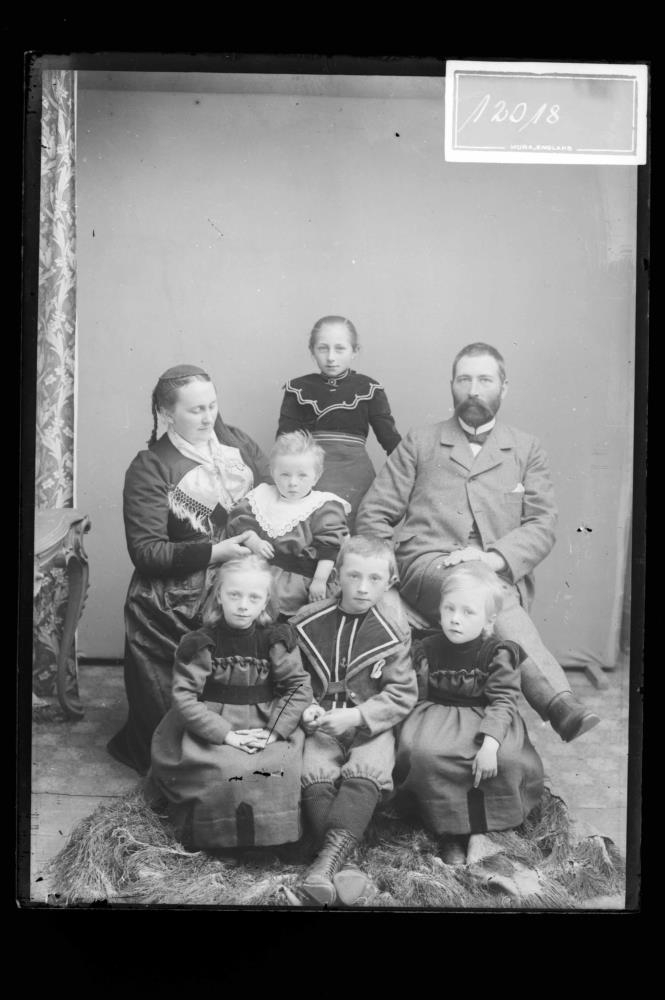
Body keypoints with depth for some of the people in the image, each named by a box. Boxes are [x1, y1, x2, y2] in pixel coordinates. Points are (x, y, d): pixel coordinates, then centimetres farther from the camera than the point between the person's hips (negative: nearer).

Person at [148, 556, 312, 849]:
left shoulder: (276, 641, 1)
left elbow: (299, 687, 2)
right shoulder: (200, 644, -5)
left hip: (266, 728, 2)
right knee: (224, 771, -27)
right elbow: (184, 697, -9)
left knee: (283, 769, -22)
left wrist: (273, 731, -12)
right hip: (210, 729, -2)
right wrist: (226, 734, -17)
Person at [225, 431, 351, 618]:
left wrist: (320, 580, -13)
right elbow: (241, 520, 6)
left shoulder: (324, 507, -1)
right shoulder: (262, 496, 13)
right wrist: (253, 542, -13)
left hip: (299, 575, -4)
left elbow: (329, 548, -5)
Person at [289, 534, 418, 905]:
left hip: (371, 725, -1)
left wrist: (356, 716, -16)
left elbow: (402, 695, -4)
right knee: (314, 771, -26)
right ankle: (344, 862, -28)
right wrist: (304, 708, -7)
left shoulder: (395, 630, -3)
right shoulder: (306, 623, 3)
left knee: (367, 770, -30)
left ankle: (330, 856, -35)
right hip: (321, 724, 2)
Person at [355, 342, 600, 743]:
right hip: (426, 570, -1)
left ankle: (558, 704, -44)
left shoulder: (527, 450, 20)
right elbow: (373, 514, 15)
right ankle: (560, 703, -51)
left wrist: (491, 557, -11)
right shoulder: (419, 443, 19)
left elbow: (542, 526, 8)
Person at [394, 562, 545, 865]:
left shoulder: (499, 653, -6)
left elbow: (503, 702, -13)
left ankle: (489, 827, -4)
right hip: (438, 720, 1)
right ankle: (450, 832, -13)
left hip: (487, 720, -1)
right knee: (421, 750, -31)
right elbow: (417, 700, 8)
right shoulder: (426, 651, 2)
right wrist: (415, 735, -6)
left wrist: (490, 744, -27)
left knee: (506, 758, -32)